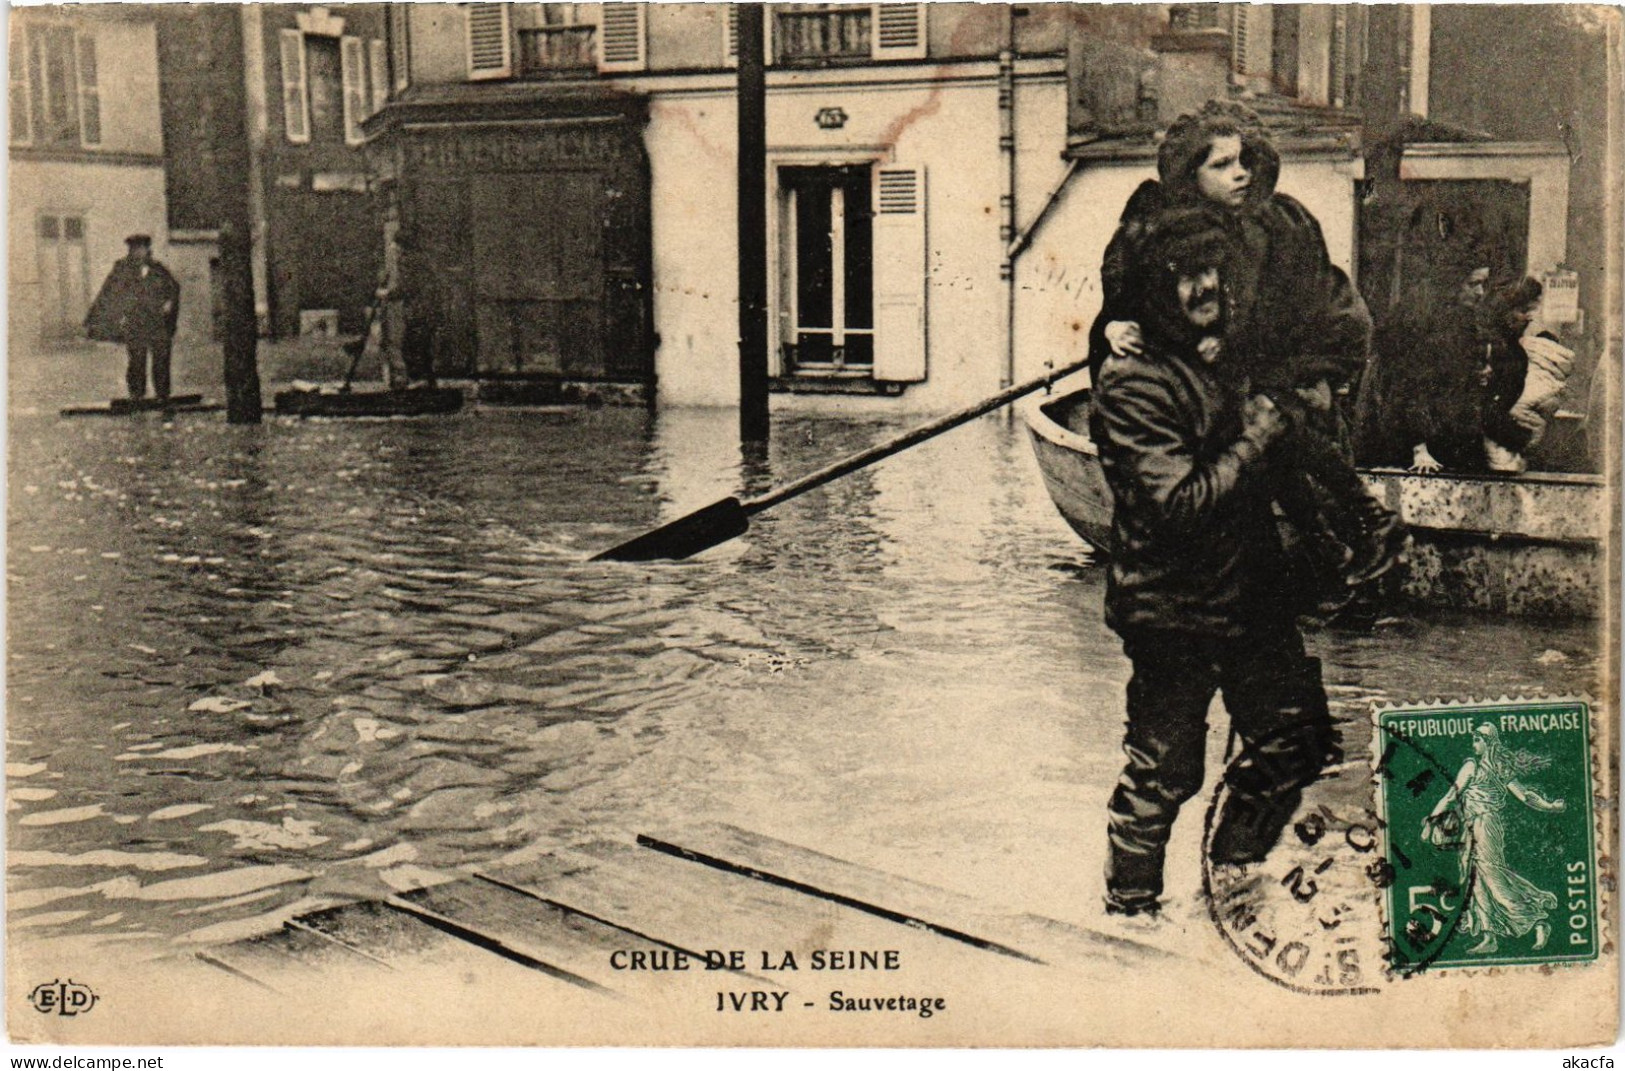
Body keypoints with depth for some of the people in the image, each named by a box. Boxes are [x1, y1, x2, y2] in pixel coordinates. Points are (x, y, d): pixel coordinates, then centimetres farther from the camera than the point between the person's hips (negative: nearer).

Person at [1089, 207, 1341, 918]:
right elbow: (1179, 504, -25)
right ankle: (1131, 903, 23)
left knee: (1296, 740, 15)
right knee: (1162, 771, 3)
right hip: (1173, 612, -8)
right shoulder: (1131, 385, -16)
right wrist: (1258, 440, -16)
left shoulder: (1224, 359, 13)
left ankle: (1231, 881, 33)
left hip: (1250, 598, 9)